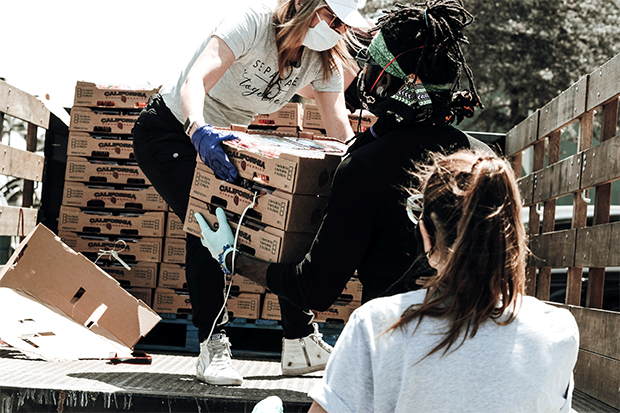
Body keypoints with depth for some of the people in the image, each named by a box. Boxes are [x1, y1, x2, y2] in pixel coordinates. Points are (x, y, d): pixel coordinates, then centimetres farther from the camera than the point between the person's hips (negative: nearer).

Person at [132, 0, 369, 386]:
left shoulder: (325, 60, -10)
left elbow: (341, 129, -14)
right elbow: (194, 81, -43)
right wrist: (198, 130, -63)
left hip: (225, 138, 7)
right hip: (171, 130, -7)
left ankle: (302, 340, 10)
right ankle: (213, 347, -17)